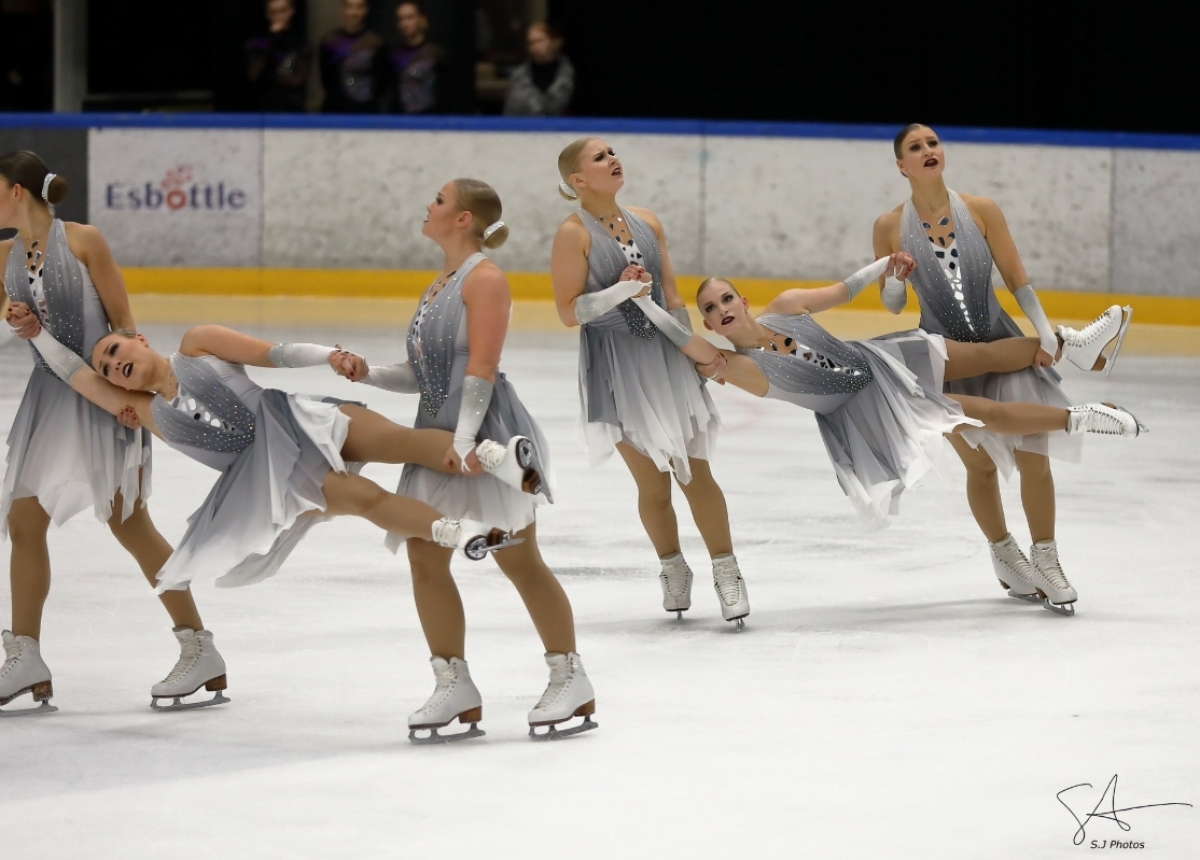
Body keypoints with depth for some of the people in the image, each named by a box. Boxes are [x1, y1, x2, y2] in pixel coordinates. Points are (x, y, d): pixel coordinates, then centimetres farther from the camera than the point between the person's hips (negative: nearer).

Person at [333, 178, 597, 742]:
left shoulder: (484, 279, -9)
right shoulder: (436, 288, 16)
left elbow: (481, 368, -18)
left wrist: (464, 438, -26)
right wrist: (370, 375, 2)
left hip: (487, 438, -9)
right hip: (438, 438, 9)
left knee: (517, 559, -4)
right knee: (425, 559, 3)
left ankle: (570, 681, 6)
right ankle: (455, 690, 10)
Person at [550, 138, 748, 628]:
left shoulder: (647, 223, 6)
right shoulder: (574, 234, -9)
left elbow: (671, 296, 13)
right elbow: (569, 312, -10)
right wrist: (619, 291, -23)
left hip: (664, 355, 4)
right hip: (615, 365, -4)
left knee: (694, 471, 1)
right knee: (652, 482, 3)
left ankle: (726, 572, 7)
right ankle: (673, 570, 24)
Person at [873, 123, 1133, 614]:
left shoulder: (981, 211, -9)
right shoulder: (890, 228, -8)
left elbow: (1016, 279, -4)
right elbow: (892, 304, 1)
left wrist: (1045, 332, -14)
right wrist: (893, 279, -21)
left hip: (1002, 344, 0)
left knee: (1033, 456, -8)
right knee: (981, 463, 8)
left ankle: (1045, 560, 8)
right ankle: (1004, 554, 32)